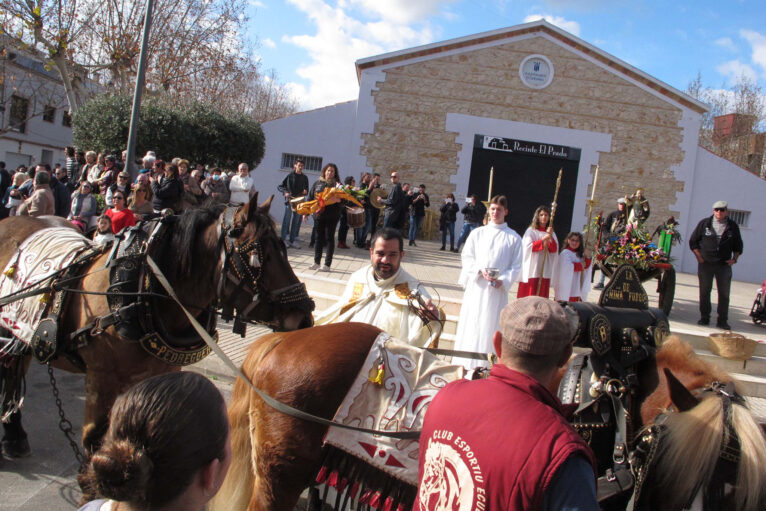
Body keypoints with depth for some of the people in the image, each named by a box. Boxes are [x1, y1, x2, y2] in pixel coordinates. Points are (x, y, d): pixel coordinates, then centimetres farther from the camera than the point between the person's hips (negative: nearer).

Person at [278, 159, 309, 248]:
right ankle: (284, 239, 2)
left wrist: (305, 192, -7)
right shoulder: (290, 176, 0)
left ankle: (292, 240, 12)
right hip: (289, 200, -3)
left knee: (296, 221, 5)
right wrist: (285, 192, -16)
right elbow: (279, 186, 2)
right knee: (287, 219, -4)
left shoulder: (304, 178, 10)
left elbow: (306, 191, 16)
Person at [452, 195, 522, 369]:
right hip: (476, 286, 2)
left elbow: (516, 266, 3)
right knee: (471, 326, 3)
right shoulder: (477, 233, 10)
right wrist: (480, 270, -13)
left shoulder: (514, 238, 5)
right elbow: (466, 257, 5)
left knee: (491, 327, -2)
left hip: (497, 290, -1)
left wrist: (503, 280, -14)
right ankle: (464, 366, 13)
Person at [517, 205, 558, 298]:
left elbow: (555, 250, 4)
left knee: (541, 298, 1)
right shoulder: (531, 231, 2)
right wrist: (543, 239, -14)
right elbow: (528, 247, -8)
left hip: (545, 271, 4)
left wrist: (550, 237, -11)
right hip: (531, 270, -4)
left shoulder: (551, 233, 14)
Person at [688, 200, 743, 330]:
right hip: (705, 263, 0)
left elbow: (738, 246, 16)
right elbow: (693, 241, 7)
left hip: (724, 264, 0)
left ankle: (722, 320, 7)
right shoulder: (704, 223, 2)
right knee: (704, 291, 6)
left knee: (724, 293, 0)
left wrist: (734, 259, 1)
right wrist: (699, 257, -1)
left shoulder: (733, 226, 5)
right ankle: (704, 317, 16)